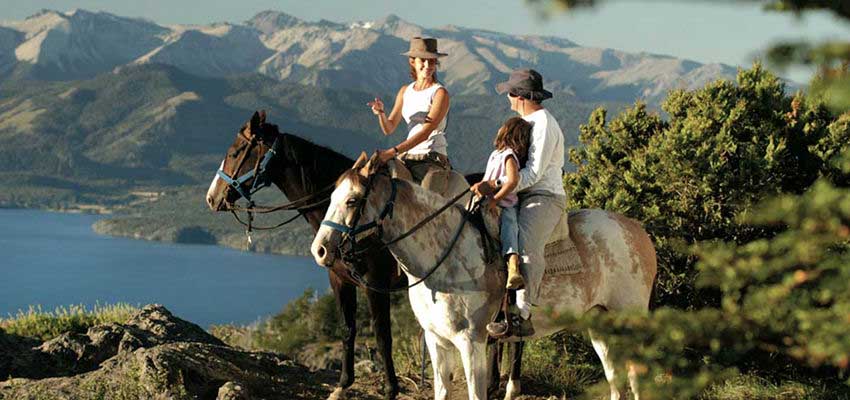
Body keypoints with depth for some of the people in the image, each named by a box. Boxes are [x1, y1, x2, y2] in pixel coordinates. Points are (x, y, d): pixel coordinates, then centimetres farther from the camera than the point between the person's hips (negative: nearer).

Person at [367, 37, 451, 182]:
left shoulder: (440, 93, -4)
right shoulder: (405, 91, 14)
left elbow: (426, 132, -15)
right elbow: (389, 129, 13)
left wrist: (393, 151, -24)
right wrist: (381, 112, -11)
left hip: (433, 159, -5)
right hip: (408, 157, 5)